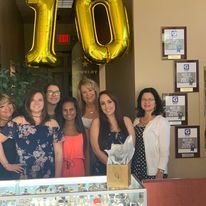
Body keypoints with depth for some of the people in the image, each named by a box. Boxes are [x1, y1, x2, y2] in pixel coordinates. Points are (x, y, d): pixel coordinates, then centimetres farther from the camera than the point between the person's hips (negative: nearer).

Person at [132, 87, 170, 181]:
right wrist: (130, 168, 10)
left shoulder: (162, 122, -8)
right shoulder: (137, 121, 10)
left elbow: (165, 151, -11)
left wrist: (160, 172, -16)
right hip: (136, 170, 5)